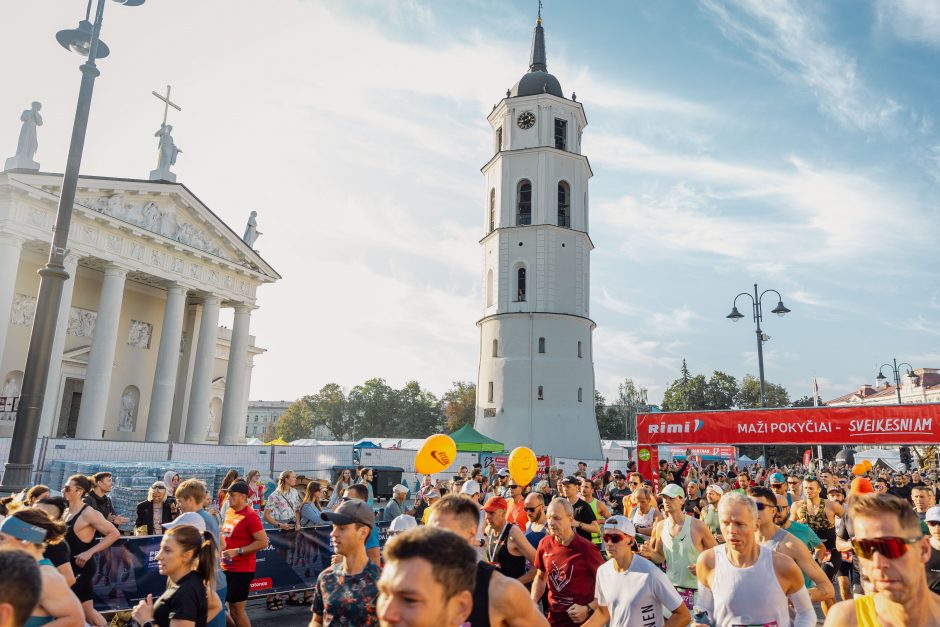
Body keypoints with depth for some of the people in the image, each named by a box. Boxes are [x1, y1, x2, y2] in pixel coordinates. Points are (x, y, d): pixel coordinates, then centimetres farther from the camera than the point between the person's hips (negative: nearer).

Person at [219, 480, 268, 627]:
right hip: (227, 568, 8)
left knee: (237, 609, -1)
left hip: (242, 570, -8)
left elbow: (263, 542, -22)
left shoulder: (250, 516, -18)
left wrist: (237, 551, -22)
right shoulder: (229, 512, 7)